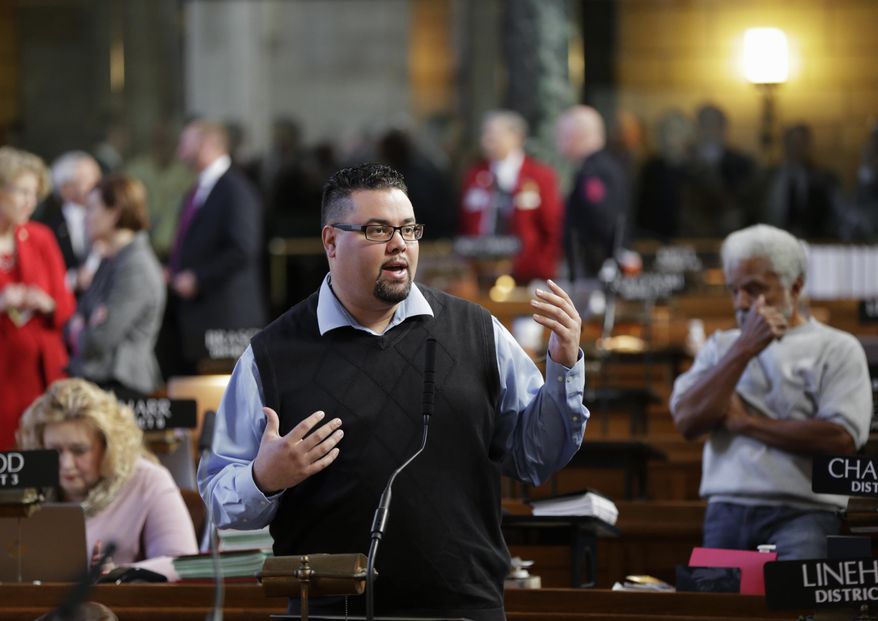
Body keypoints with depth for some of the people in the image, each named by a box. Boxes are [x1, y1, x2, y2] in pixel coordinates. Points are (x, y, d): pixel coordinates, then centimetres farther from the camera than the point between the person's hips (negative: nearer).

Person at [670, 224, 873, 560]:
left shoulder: (836, 348, 6)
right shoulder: (721, 346, 20)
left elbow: (842, 439, -9)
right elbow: (688, 421, 3)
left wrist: (747, 422, -1)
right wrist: (743, 350, -3)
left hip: (800, 514, -4)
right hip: (726, 513, 4)